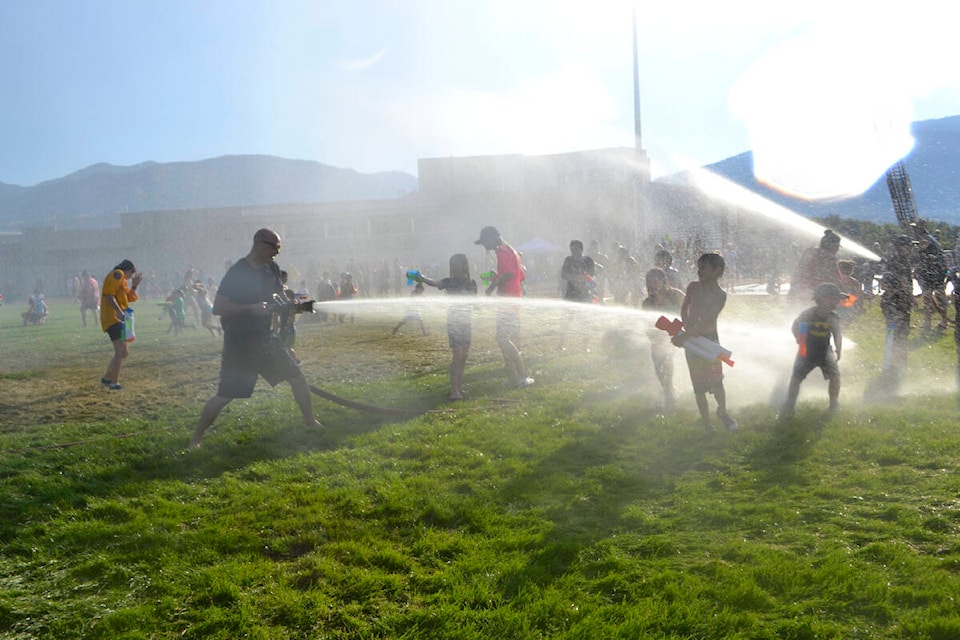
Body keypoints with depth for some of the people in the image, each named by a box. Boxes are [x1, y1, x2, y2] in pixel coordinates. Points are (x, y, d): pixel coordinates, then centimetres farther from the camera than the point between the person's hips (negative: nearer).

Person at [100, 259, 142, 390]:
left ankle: (107, 378, 24)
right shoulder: (117, 274, -6)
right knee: (121, 351, -14)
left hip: (119, 320, 10)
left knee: (124, 352, 16)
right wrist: (119, 311, -27)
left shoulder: (122, 280, 25)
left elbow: (129, 298, 24)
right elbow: (108, 295, -19)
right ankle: (114, 383, -13)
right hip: (113, 319, -10)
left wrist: (134, 286, 14)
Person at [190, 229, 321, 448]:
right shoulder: (237, 272, -18)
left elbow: (279, 295, 19)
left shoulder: (271, 268, 3)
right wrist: (251, 308, -28)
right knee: (225, 395, -6)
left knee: (297, 377, 7)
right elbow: (217, 308, -22)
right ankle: (196, 439, 10)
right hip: (239, 344, -7)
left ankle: (310, 421, 24)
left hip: (265, 339, 7)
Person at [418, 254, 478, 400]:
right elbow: (435, 283, -19)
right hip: (453, 322, -4)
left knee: (464, 356, 6)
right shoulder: (449, 281, -1)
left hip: (466, 323, 4)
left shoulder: (471, 283, 8)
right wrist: (422, 278, -36)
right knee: (458, 355, -11)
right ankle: (454, 390, -10)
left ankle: (459, 387, 16)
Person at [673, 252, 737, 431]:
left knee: (716, 379, -5)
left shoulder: (720, 295, -7)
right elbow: (684, 310, 3)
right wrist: (689, 330, -15)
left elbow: (706, 321, -16)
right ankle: (706, 423, 12)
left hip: (710, 339, -2)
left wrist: (684, 336, -24)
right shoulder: (693, 287, 2)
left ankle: (722, 412, 22)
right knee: (699, 384, 3)